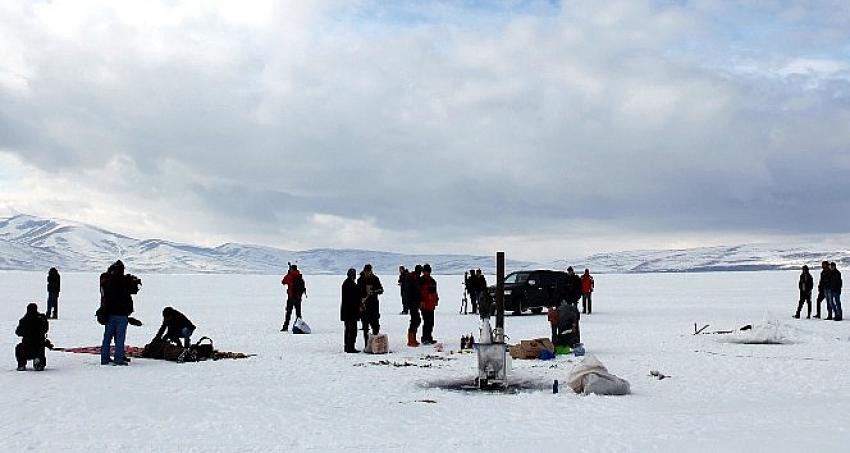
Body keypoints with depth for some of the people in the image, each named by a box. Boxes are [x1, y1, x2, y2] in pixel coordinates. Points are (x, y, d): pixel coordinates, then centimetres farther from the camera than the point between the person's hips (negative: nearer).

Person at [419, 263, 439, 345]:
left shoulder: (432, 280, 18)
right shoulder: (421, 280, -7)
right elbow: (419, 292, -13)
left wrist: (436, 300, 22)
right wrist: (421, 301, -19)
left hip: (431, 305, 9)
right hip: (425, 305, -9)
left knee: (431, 322, 13)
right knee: (427, 322, -10)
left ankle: (429, 338, 21)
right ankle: (425, 338, -5)